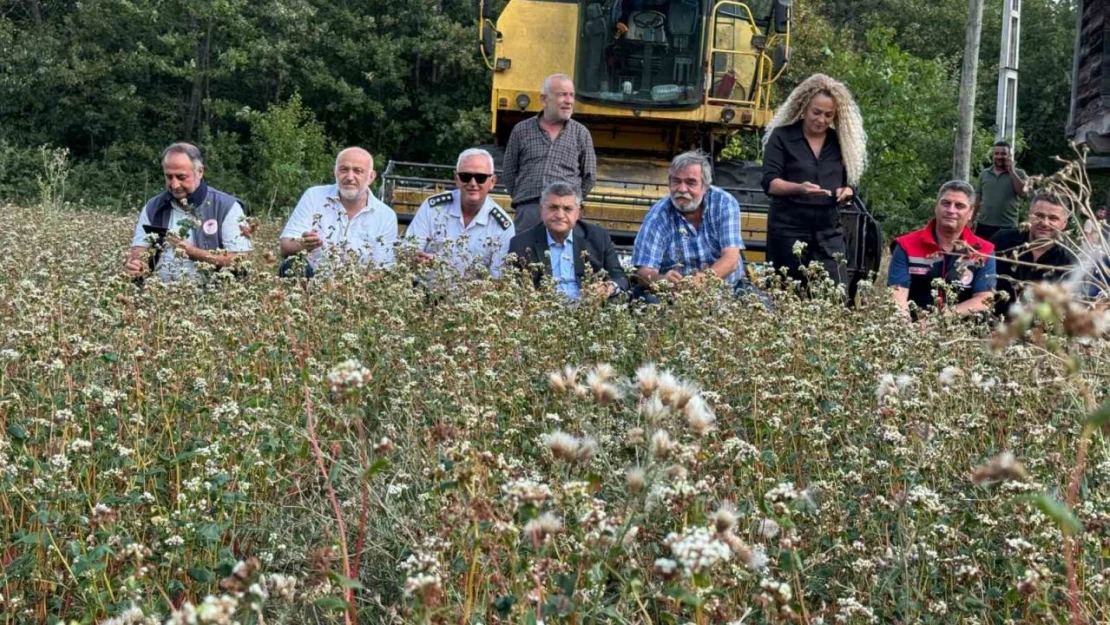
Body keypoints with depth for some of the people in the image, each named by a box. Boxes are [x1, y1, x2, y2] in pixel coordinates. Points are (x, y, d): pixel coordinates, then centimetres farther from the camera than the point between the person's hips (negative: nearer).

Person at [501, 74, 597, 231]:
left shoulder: (581, 133, 11)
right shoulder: (521, 130, 11)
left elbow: (589, 176, 16)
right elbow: (508, 174, 15)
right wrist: (521, 199, 10)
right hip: (529, 210, 0)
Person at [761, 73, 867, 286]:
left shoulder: (841, 141, 11)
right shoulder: (782, 137, 0)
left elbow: (849, 182, 15)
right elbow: (769, 183, -8)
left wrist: (846, 192, -9)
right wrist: (799, 188, -27)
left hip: (829, 231, 3)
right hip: (788, 229, -3)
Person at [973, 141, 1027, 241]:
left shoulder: (1018, 173, 2)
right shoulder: (984, 174, 9)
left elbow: (1023, 191, -14)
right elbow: (978, 199, 13)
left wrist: (1011, 171, -11)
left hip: (1007, 226, -3)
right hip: (984, 225, 3)